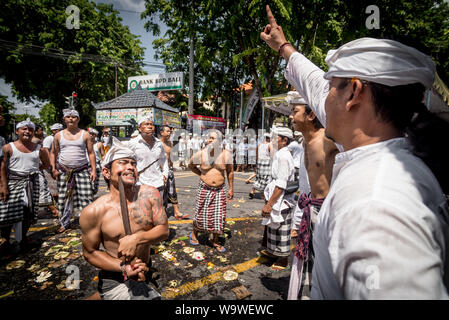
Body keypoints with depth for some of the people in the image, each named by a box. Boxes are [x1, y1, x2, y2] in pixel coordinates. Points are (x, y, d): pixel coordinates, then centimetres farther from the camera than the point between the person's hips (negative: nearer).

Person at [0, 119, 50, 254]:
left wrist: (33, 169, 6)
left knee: (28, 212, 5)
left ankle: (23, 237, 23)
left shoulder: (39, 149, 3)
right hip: (13, 182, -2)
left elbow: (47, 163, 18)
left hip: (31, 183, 2)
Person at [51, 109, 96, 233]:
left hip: (82, 170, -2)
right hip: (64, 171, 2)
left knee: (85, 197, -6)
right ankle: (64, 223, 24)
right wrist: (53, 168, 3)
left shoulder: (85, 134, 4)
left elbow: (91, 153, 4)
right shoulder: (59, 135, 9)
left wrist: (93, 169, -4)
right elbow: (54, 153, 15)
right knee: (64, 198, 8)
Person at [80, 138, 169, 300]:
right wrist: (123, 268, -18)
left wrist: (137, 238, -25)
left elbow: (164, 230, -8)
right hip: (114, 279, -4)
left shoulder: (150, 194, -11)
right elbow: (90, 253, -6)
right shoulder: (93, 212, -16)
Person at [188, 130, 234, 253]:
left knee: (219, 216, 6)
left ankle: (215, 241, 26)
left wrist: (231, 188, 6)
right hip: (204, 188, -1)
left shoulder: (226, 154, -6)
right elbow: (191, 165, 11)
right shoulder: (200, 154, -8)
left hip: (219, 190, 1)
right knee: (201, 214, 10)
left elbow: (230, 172, 5)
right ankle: (194, 234, 38)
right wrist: (202, 174, 7)